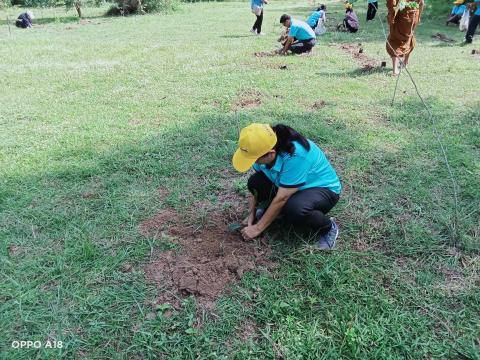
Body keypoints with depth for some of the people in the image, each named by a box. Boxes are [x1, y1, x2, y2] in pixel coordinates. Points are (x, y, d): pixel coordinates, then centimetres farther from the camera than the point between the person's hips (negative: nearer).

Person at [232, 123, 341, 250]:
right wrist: (251, 215, -9)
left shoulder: (296, 156, -37)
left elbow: (281, 198, -32)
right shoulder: (264, 149, -17)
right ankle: (272, 210, 11)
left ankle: (328, 227, -8)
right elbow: (256, 187, -5)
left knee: (294, 209, -38)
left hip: (323, 188, -6)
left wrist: (258, 228, -25)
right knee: (255, 182, -17)